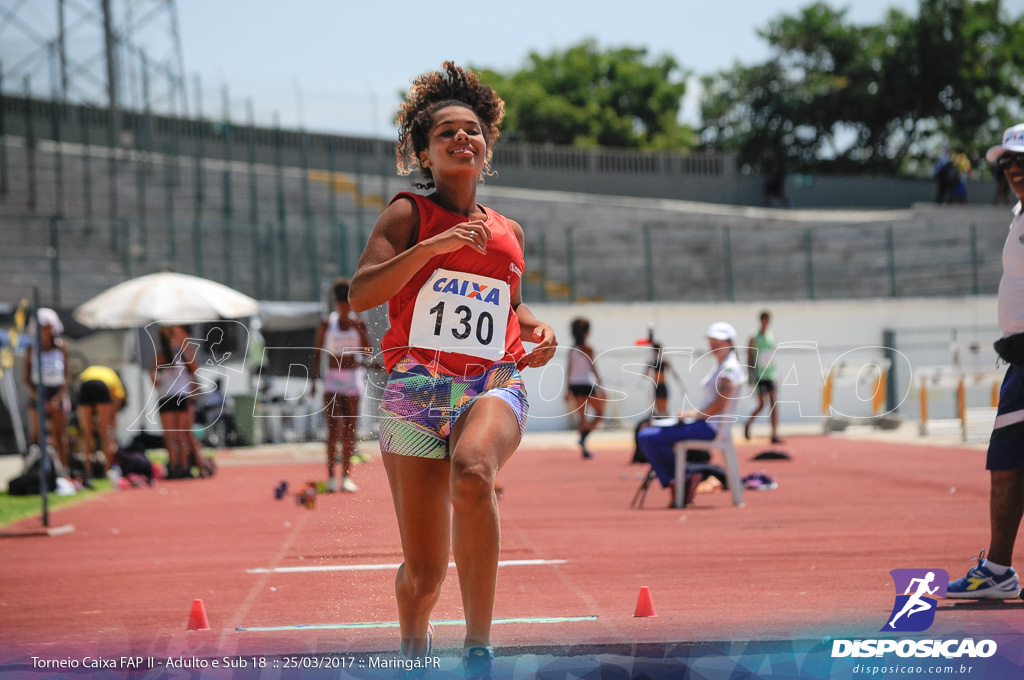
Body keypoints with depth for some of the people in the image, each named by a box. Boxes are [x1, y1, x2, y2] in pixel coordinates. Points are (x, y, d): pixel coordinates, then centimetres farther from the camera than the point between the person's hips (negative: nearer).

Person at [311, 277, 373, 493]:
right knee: (333, 428, -8)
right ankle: (331, 477, -8)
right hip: (332, 378, 0)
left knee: (349, 429, 1)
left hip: (353, 379, 0)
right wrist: (314, 376, 0)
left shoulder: (358, 324, 2)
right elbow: (317, 352, 6)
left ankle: (346, 476, 6)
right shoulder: (327, 324, 3)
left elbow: (367, 350, -2)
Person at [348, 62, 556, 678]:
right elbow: (361, 293, -9)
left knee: (472, 473, -37)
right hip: (416, 389, -2)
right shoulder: (409, 213, 4)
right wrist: (434, 245, -17)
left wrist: (538, 329, 12)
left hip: (494, 383, 2)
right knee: (424, 573, -2)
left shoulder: (508, 232, 17)